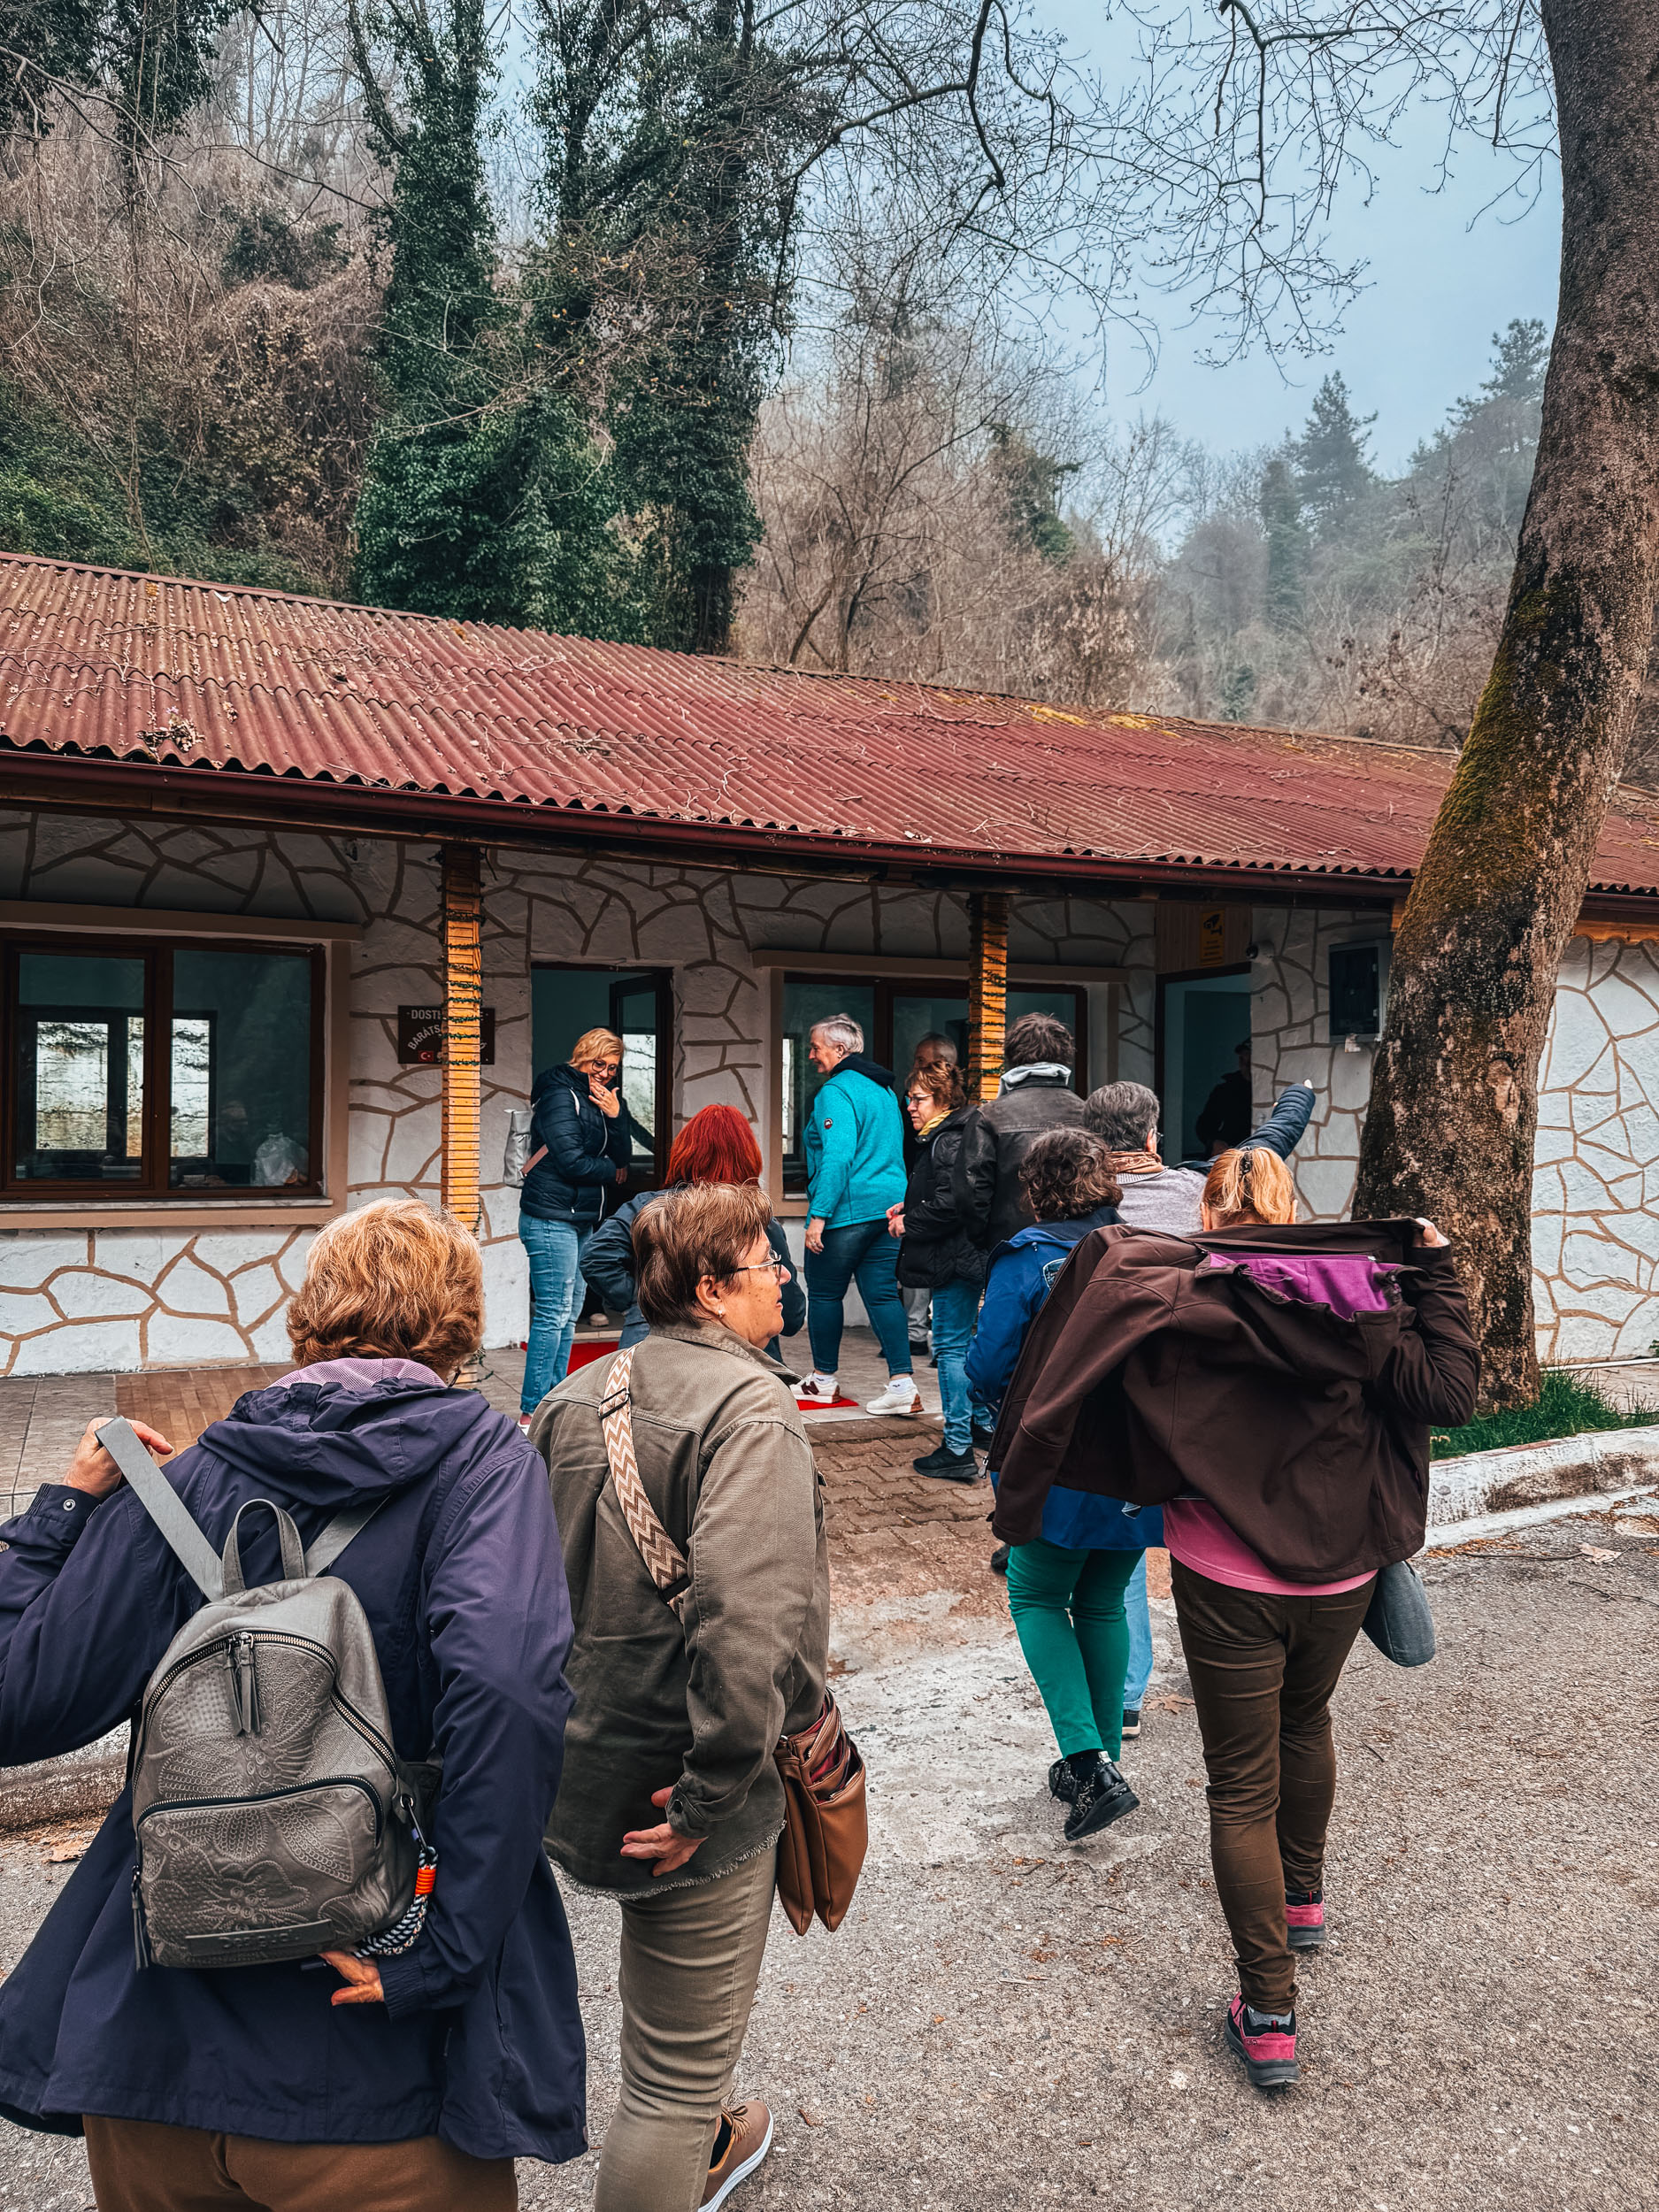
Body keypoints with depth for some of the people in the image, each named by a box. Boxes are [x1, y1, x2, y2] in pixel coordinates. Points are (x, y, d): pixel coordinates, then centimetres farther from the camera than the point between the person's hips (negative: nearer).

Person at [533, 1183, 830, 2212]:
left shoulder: (578, 1395, 3)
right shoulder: (752, 1411, -22)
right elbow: (750, 1616, -33)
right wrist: (709, 1793, -23)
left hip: (584, 1768, 9)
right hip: (681, 1795, -9)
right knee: (680, 2065, 10)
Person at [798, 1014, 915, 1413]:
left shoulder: (836, 1091, -13)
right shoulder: (884, 1088, 16)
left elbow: (838, 1155, -23)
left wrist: (819, 1215, -22)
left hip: (847, 1210, -8)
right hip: (890, 1205, 8)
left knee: (825, 1293, 7)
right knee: (883, 1293, 8)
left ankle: (824, 1380, 19)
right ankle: (902, 1383, 1)